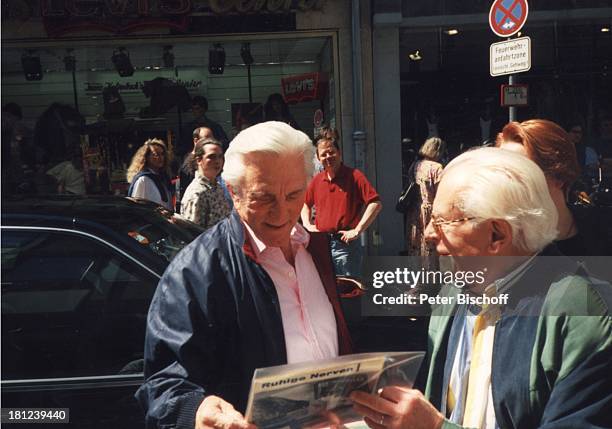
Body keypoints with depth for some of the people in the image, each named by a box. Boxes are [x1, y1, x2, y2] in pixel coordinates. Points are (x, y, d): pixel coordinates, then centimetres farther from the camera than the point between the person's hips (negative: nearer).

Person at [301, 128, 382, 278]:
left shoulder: (354, 176, -6)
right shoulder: (317, 180, 10)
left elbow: (376, 203, -15)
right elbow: (306, 204, 27)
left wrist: (357, 230, -18)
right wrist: (307, 225, 9)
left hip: (345, 244, -5)